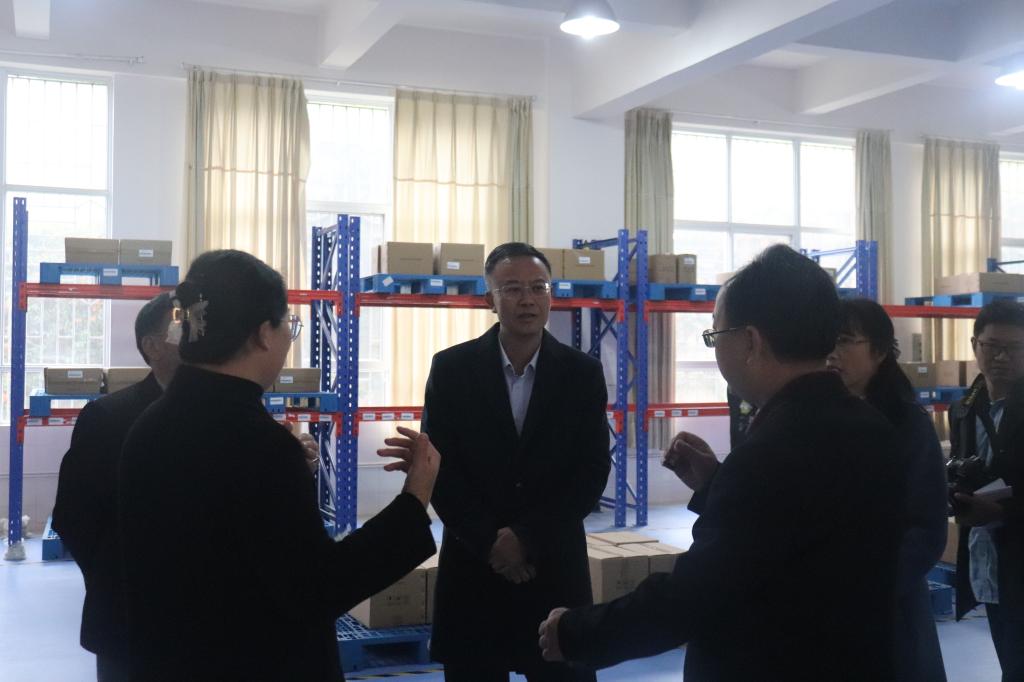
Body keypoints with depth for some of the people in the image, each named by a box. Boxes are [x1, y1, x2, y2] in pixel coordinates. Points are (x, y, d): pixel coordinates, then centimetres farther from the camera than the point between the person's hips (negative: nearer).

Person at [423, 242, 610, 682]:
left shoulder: (583, 373, 1)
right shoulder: (451, 369, -1)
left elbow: (592, 472, -4)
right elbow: (440, 466, -3)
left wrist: (527, 538, -12)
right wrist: (490, 543, -11)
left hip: (555, 567, 0)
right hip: (472, 567, 0)